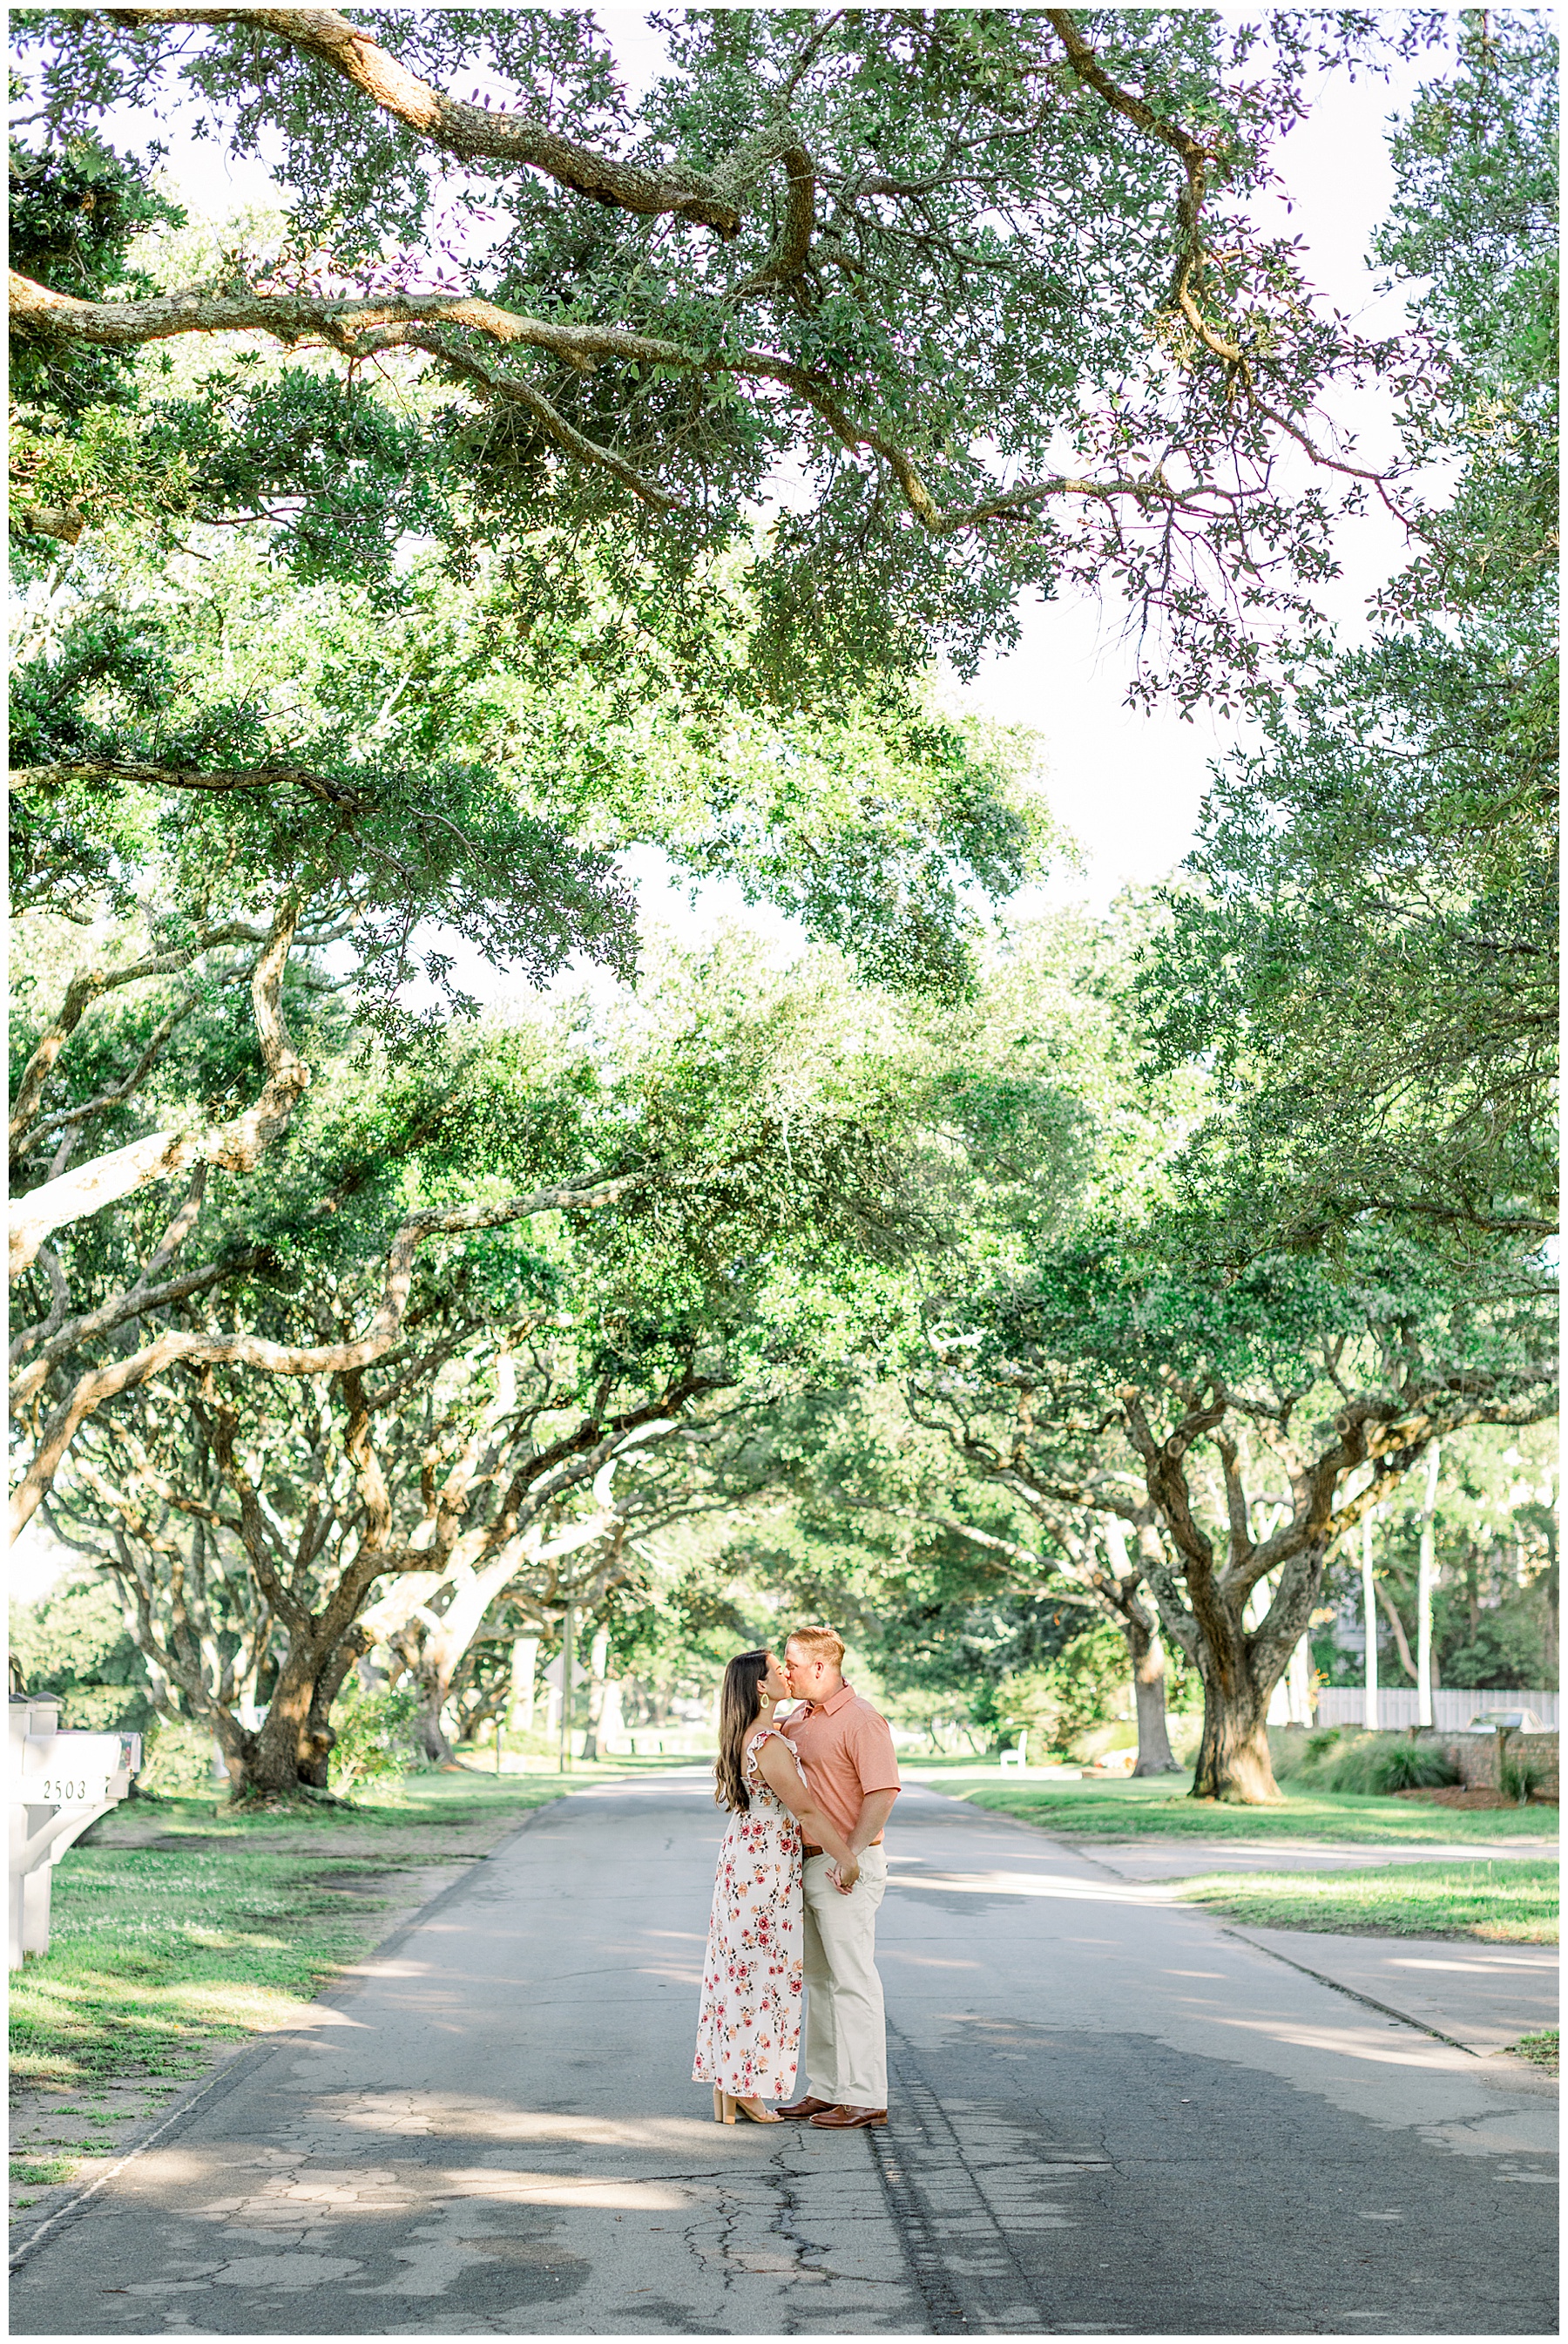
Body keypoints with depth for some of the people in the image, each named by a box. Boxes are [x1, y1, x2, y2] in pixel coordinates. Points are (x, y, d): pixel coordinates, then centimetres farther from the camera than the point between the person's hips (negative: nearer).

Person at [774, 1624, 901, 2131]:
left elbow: (883, 1793, -20)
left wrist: (850, 1855, -25)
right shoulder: (797, 1721, 14)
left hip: (847, 1865, -9)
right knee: (818, 1980, 12)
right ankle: (826, 2089, 20)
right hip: (808, 1863, 9)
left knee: (853, 1980, -7)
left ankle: (864, 2098, -4)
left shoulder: (861, 1720, -13)